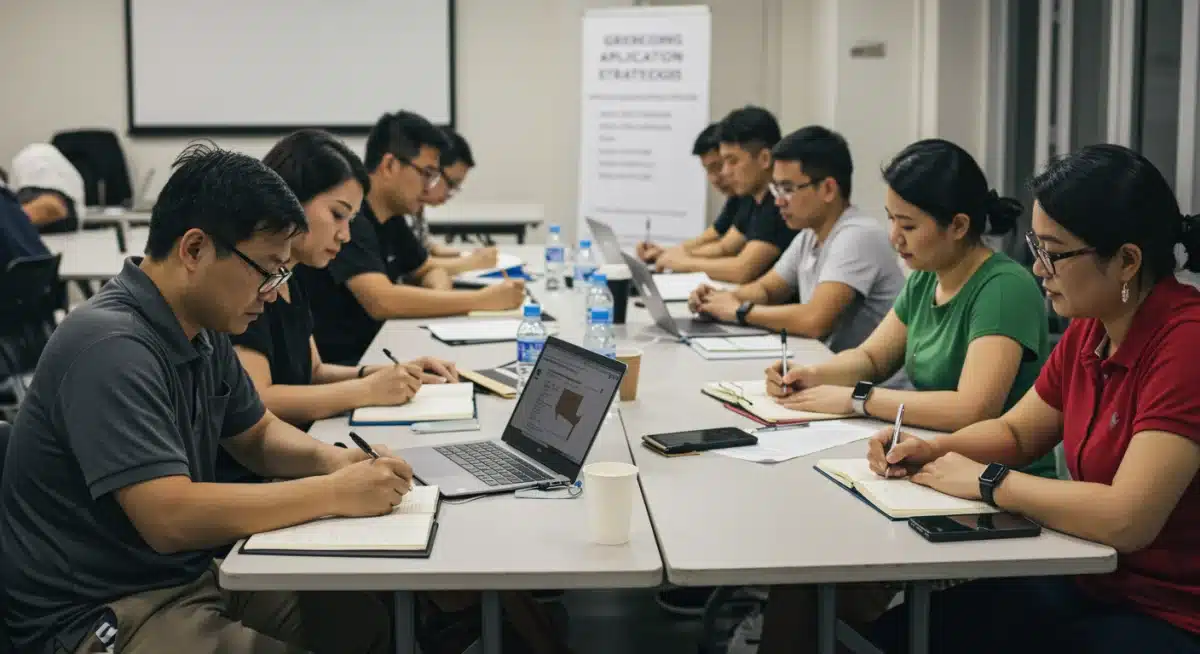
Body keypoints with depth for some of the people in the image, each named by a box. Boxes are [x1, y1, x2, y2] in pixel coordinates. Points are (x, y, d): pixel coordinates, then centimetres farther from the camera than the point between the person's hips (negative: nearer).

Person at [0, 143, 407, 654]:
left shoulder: (203, 329, 4)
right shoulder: (111, 348, -24)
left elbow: (258, 435, 19)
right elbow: (170, 517, -31)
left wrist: (333, 460, -3)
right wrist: (335, 493, -24)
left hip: (191, 576, 9)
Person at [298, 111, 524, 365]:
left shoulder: (391, 217, 7)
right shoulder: (347, 216, -18)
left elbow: (430, 271, 21)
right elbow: (382, 301, -29)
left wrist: (439, 294, -5)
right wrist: (482, 300, -23)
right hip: (330, 368, -8)